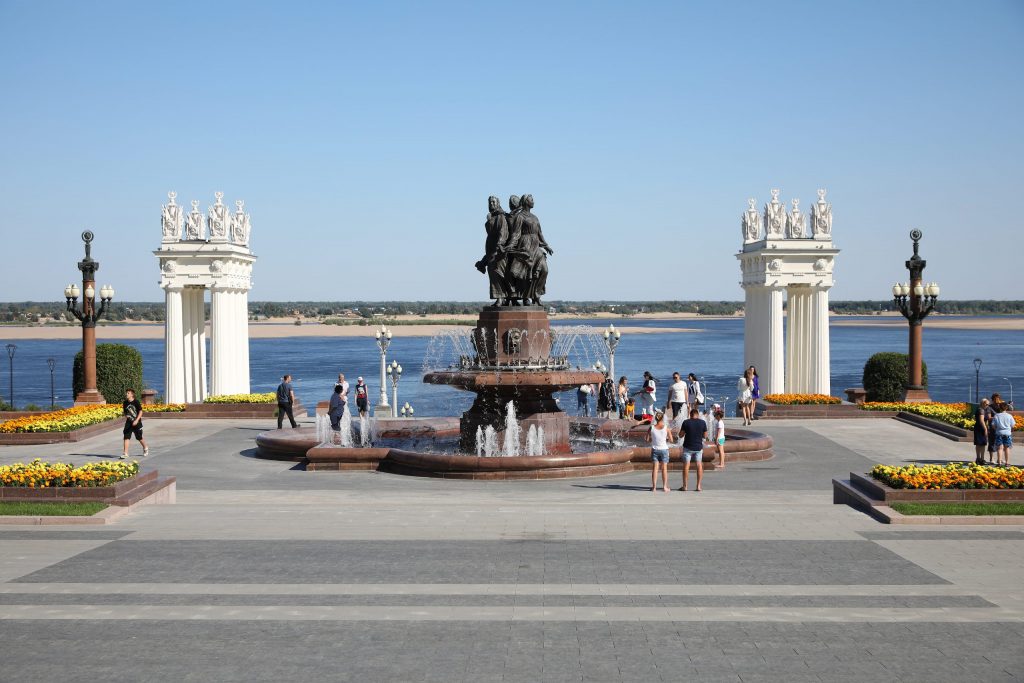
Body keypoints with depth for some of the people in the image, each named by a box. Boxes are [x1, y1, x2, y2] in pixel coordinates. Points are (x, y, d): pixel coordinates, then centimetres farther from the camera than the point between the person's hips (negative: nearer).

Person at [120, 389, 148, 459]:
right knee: (126, 437, -9)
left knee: (139, 437, 10)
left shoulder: (136, 402, -12)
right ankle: (125, 453, -9)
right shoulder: (125, 403, 3)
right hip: (128, 423, 4)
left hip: (136, 423, -4)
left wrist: (136, 420, -23)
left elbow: (140, 412, -12)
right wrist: (125, 414, -8)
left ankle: (145, 448, 37)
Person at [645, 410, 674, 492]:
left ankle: (654, 486, 2)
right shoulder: (666, 428, -8)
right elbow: (671, 439, -4)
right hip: (664, 449, -1)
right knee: (664, 468, 8)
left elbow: (647, 440, -3)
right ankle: (664, 487, 8)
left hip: (654, 450, 1)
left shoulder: (651, 428, -6)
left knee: (655, 469, 4)